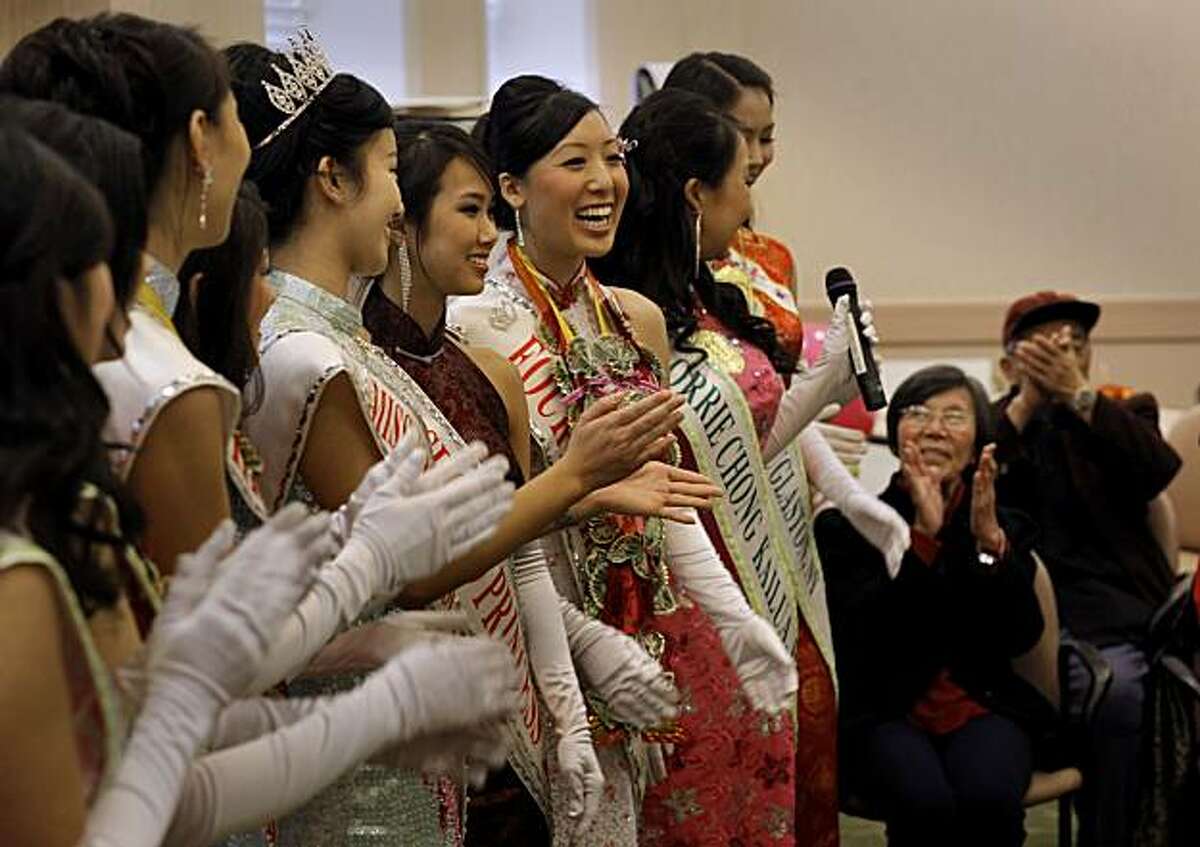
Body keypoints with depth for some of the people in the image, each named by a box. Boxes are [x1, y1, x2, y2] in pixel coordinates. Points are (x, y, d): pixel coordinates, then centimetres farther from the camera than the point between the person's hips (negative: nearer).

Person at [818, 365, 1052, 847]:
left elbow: (1020, 637, -3)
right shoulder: (845, 527, 4)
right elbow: (862, 632, -12)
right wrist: (923, 535, -18)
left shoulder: (1008, 529, 11)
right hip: (885, 713, -2)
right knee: (925, 802, -33)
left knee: (989, 798, -31)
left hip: (981, 706, 2)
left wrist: (990, 539, -15)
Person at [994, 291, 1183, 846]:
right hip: (1059, 619, -2)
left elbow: (1159, 469, -4)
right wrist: (1027, 402, -7)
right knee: (1120, 691, -32)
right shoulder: (993, 427, 16)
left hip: (1138, 609, 2)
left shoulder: (1124, 415, 19)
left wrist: (1077, 393, -10)